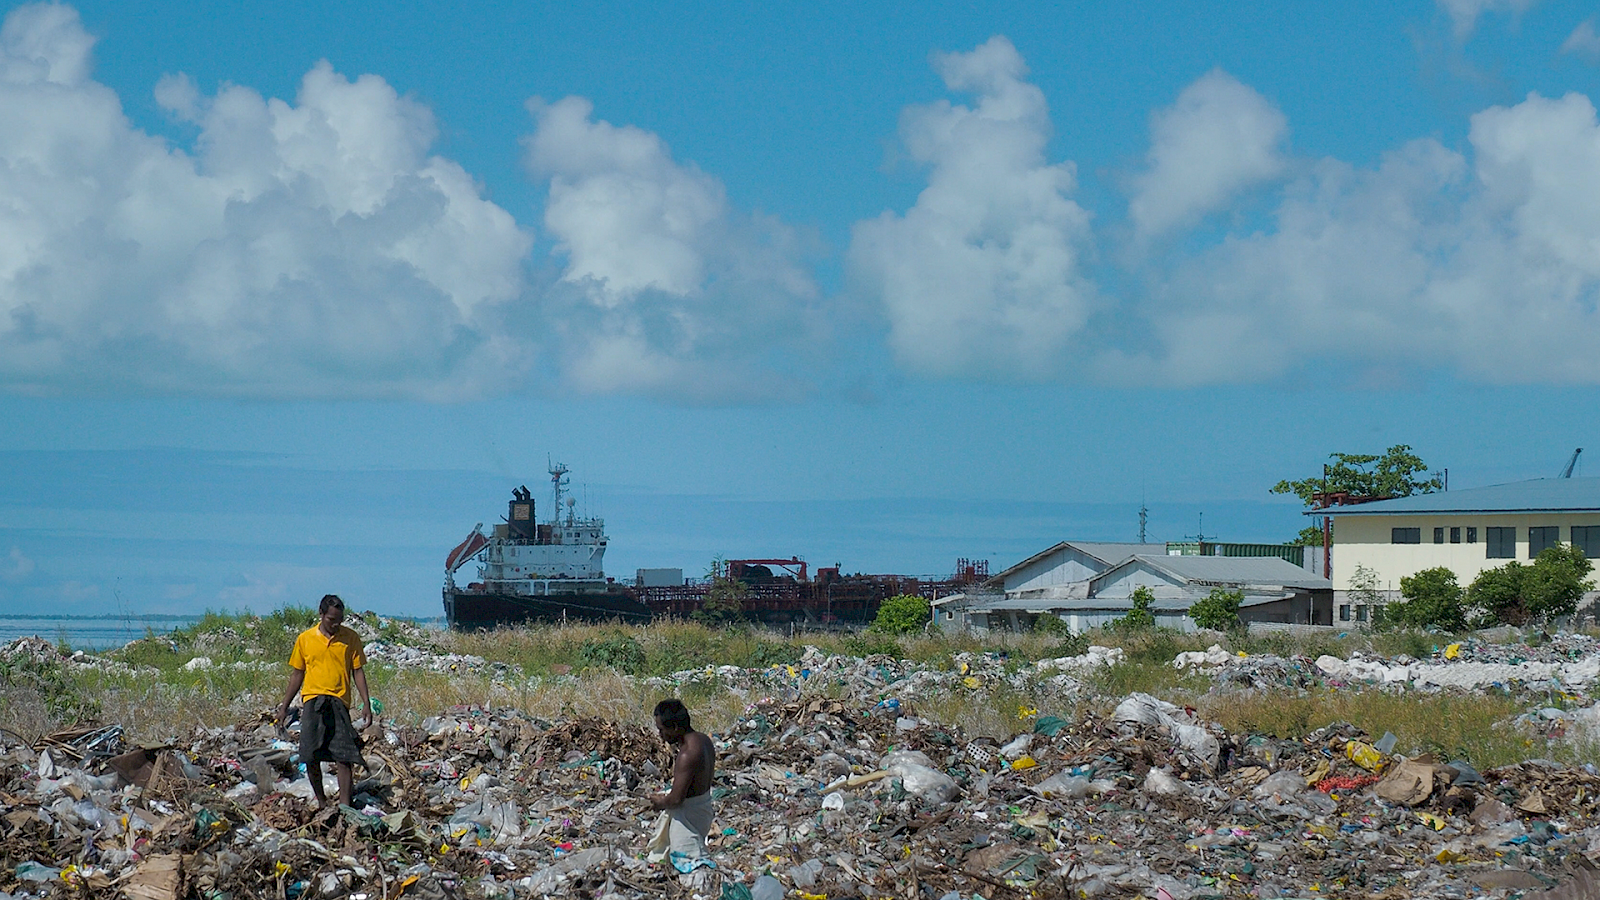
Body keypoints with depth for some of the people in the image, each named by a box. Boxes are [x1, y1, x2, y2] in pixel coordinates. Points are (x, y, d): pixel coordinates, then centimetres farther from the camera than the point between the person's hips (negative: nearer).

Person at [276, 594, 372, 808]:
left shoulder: (351, 638, 5)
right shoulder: (305, 639, 7)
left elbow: (358, 672, 7)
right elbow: (297, 674, 14)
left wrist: (366, 704, -1)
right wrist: (284, 707, 14)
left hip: (339, 701, -1)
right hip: (312, 700, 1)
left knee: (343, 755, -8)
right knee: (311, 757, -1)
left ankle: (344, 803, -7)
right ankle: (321, 802, 15)